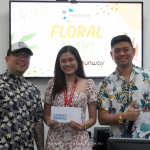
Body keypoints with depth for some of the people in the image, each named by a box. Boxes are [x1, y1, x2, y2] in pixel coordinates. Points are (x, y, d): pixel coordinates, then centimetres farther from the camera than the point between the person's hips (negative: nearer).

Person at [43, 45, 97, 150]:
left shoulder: (89, 84, 0)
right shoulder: (52, 84, 3)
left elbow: (93, 118, 3)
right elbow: (46, 114, 9)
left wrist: (83, 126, -16)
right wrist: (49, 121, -12)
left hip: (79, 141, -1)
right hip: (55, 141, 1)